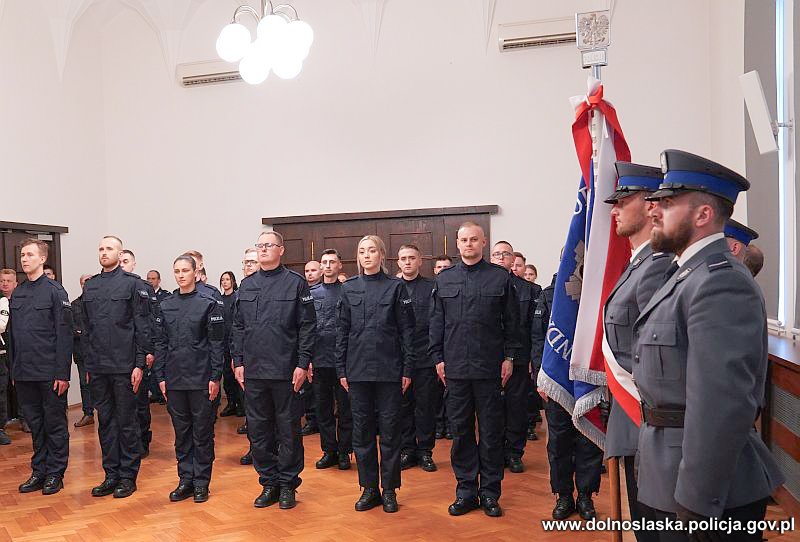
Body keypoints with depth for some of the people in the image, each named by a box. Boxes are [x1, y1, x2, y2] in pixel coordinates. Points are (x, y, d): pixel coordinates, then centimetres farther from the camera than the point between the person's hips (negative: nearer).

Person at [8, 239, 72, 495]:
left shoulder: (55, 291, -7)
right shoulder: (17, 294, 11)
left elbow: (64, 334, -11)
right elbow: (11, 334, 15)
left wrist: (62, 373, -15)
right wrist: (14, 370, 11)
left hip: (50, 374, -6)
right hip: (24, 374, 6)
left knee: (55, 423, 5)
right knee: (35, 423, 14)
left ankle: (55, 473, 15)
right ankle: (39, 471, 25)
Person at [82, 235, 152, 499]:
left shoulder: (132, 283, -3)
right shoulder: (90, 286, 12)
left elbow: (143, 326, -7)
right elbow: (86, 328, 15)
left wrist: (140, 363, -11)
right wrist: (88, 364, 12)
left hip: (124, 366, -5)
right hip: (97, 368, 5)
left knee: (127, 422, 3)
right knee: (105, 422, 11)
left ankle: (128, 476, 14)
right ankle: (111, 474, 21)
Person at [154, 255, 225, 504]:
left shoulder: (209, 304, -3)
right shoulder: (166, 306, 9)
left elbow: (216, 343, -5)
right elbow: (160, 343, 10)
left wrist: (215, 377, -9)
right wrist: (160, 376, 5)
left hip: (201, 379, -4)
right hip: (174, 380, 4)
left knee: (202, 432, 4)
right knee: (181, 432, 11)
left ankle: (201, 482, 14)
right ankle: (185, 480, 21)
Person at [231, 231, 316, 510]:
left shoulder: (296, 283, -2)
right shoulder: (247, 285, 11)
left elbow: (307, 326, -5)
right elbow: (238, 326, 13)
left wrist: (302, 364, -11)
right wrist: (238, 361, 5)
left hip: (285, 370, -4)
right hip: (253, 371, 4)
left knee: (288, 430, 5)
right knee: (258, 430, 10)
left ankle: (288, 484, 18)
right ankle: (269, 483, 23)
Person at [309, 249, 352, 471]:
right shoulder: (311, 293, 8)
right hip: (319, 359, 3)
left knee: (345, 408, 5)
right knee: (323, 408, 10)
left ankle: (344, 451, 17)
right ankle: (329, 451, 22)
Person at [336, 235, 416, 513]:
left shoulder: (395, 287, 0)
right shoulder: (349, 288, 7)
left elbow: (407, 330, -1)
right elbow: (342, 331, 8)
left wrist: (407, 369, -6)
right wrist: (341, 369, 4)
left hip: (389, 370, -2)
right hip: (358, 370, 2)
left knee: (390, 431, 4)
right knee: (362, 431, 8)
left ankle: (389, 490, 17)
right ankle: (369, 488, 20)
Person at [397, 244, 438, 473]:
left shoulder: (432, 287, 0)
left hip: (425, 358, -2)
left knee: (426, 406, 6)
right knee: (403, 406, 9)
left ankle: (425, 451, 18)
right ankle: (407, 450, 21)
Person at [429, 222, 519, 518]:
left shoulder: (501, 277, 2)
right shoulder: (444, 279, 8)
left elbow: (511, 322, 3)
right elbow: (437, 322, 8)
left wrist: (509, 357, -2)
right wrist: (438, 358, 3)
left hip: (490, 368, -2)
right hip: (455, 368, 2)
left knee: (491, 432, 6)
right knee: (461, 431, 9)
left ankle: (489, 492, 19)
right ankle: (466, 491, 20)